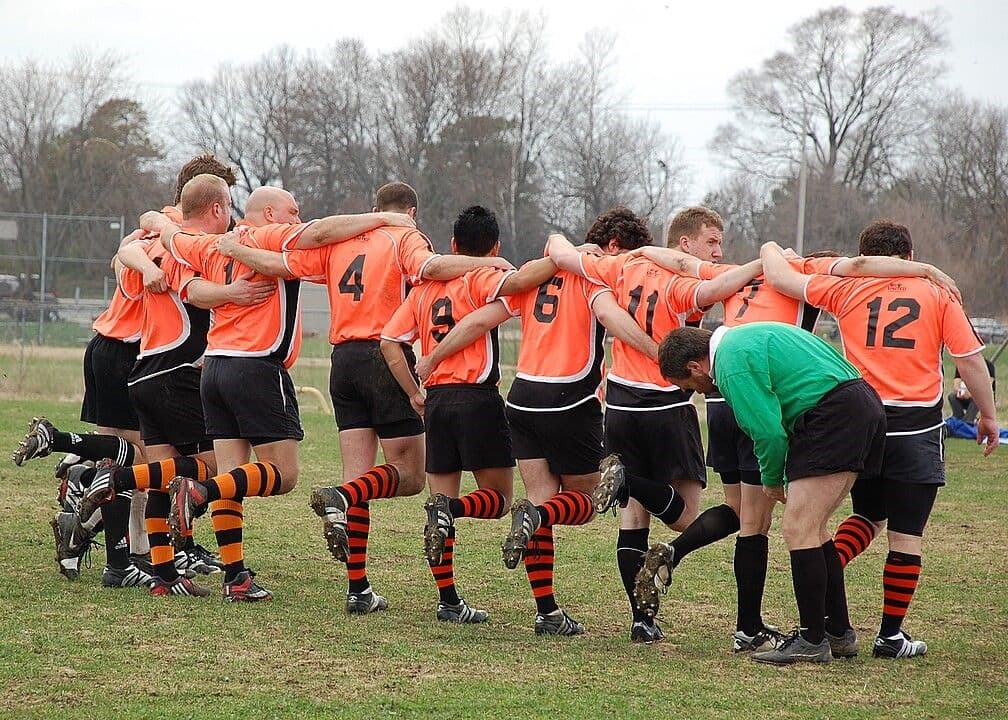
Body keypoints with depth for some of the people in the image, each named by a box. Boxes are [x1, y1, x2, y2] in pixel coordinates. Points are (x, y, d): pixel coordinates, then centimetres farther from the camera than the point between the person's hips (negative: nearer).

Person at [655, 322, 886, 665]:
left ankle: (812, 641, -5)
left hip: (834, 415, -11)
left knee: (798, 528, -8)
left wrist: (772, 480, 6)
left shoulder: (732, 364, -11)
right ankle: (839, 630, 21)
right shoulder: (741, 338, 22)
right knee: (811, 529, 16)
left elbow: (769, 432, -13)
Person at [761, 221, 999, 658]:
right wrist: (988, 416, 10)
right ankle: (891, 636, 8)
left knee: (869, 516, 23)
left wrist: (772, 251, 30)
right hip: (916, 430, -2)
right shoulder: (937, 294, 3)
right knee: (907, 535, 5)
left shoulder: (846, 290, 5)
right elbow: (970, 360, 0)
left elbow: (780, 279, 9)